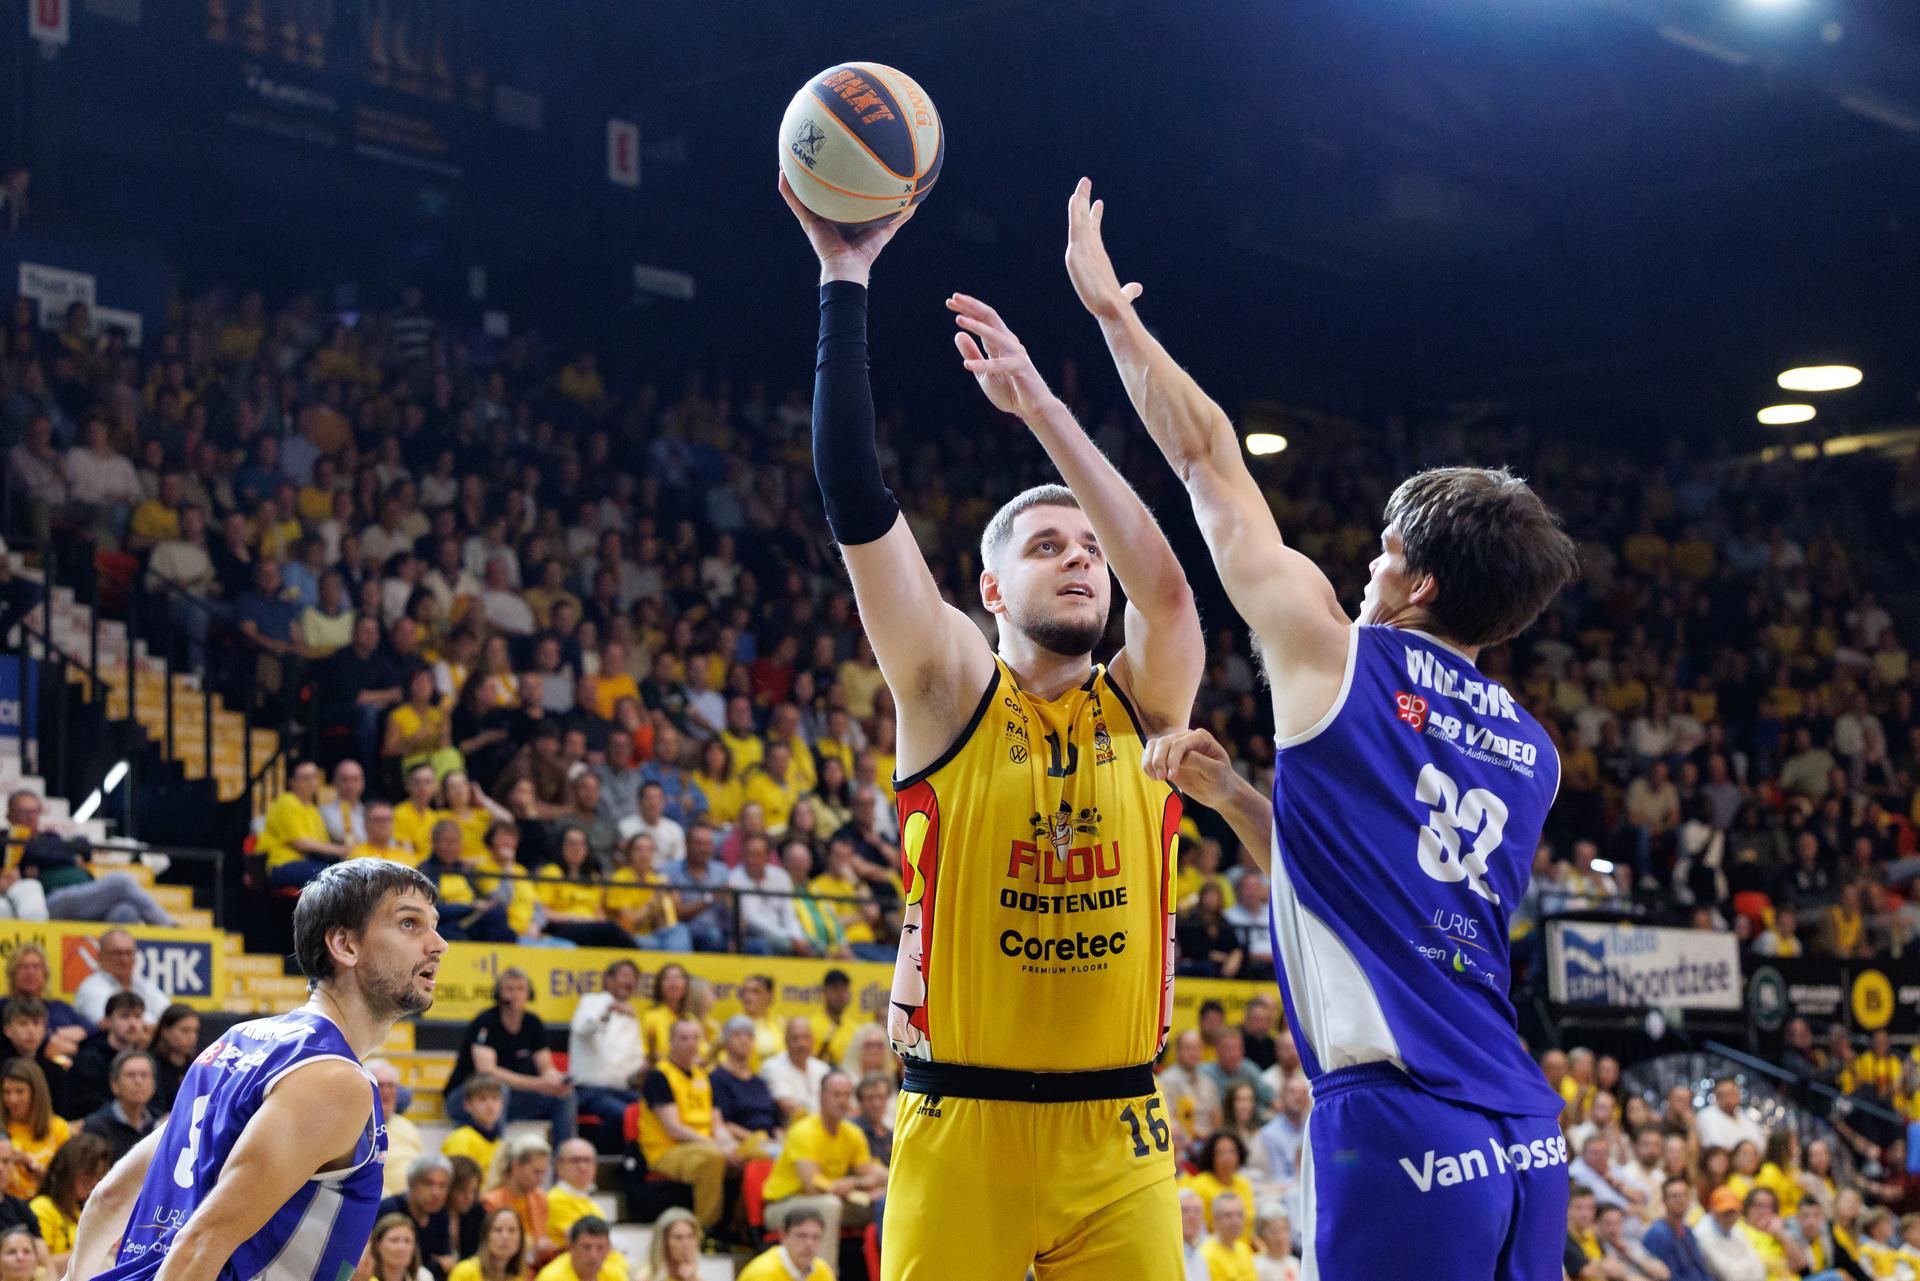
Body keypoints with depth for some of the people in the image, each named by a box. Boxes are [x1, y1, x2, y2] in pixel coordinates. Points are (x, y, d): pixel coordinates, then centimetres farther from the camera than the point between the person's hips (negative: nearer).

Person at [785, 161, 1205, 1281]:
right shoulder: (950, 695, 1)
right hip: (961, 1124, -2)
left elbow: (1167, 584, -13)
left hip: (1118, 1135, 2)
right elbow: (859, 506, -8)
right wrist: (845, 282, -12)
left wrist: (1037, 401, -17)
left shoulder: (1145, 707, 7)